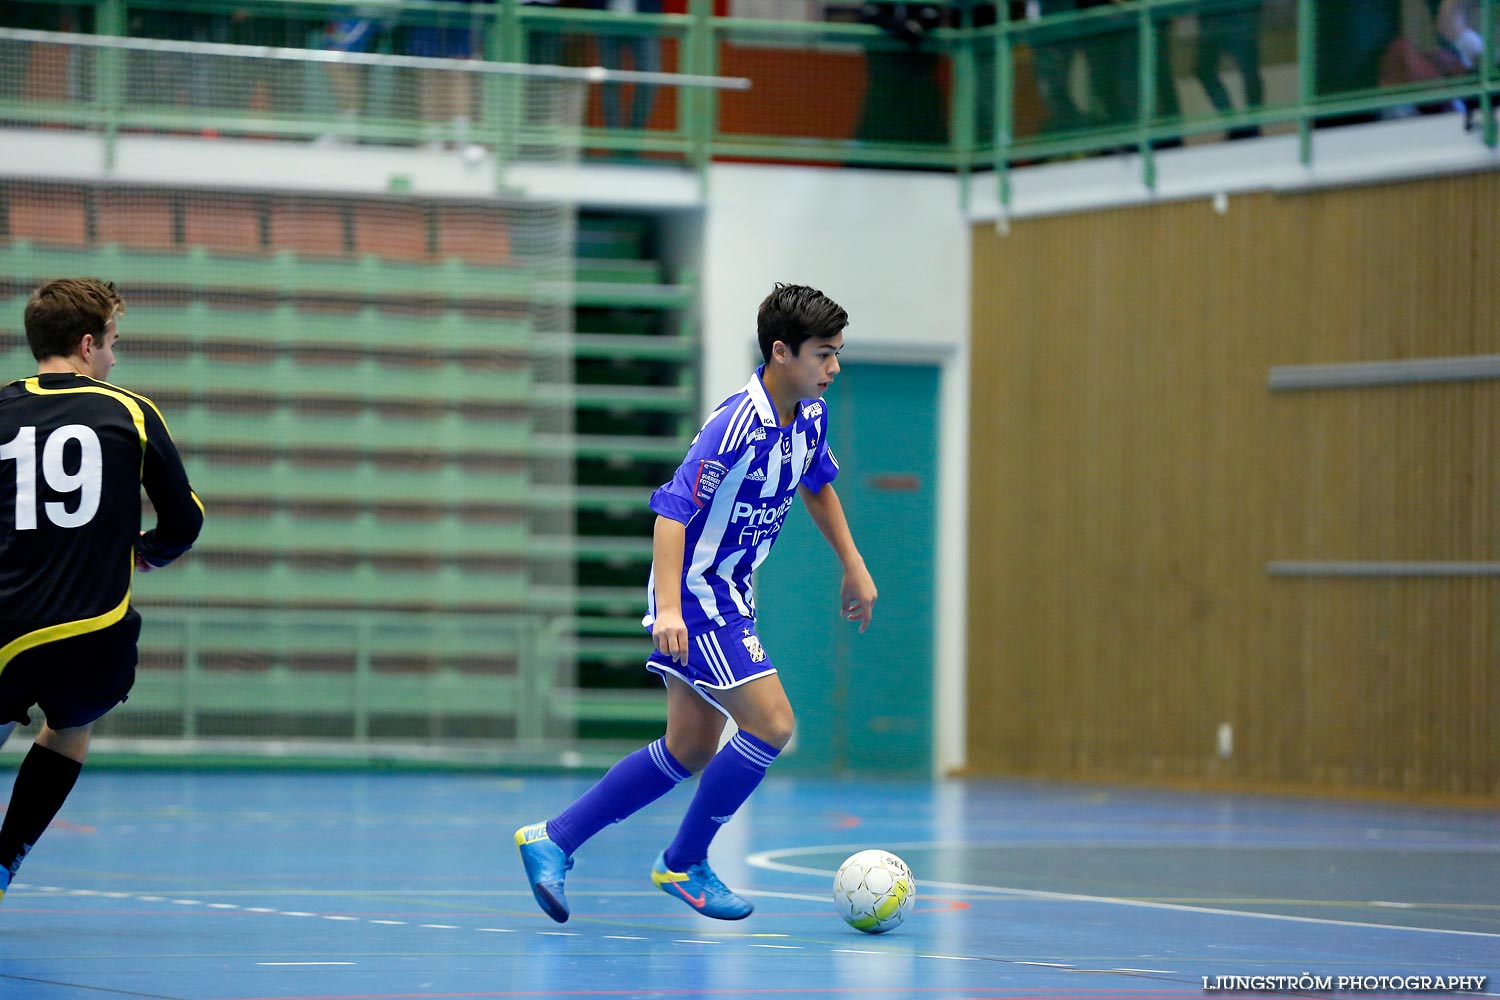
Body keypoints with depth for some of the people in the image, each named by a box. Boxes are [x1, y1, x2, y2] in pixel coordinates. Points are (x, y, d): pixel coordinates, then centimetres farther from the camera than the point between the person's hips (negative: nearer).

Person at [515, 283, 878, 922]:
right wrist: (669, 608, -38)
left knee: (690, 750, 12)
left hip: (728, 590, 9)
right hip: (695, 590, -9)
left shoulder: (812, 414, 2)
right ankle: (684, 864, 3)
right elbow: (672, 512, -29)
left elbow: (817, 485, 22)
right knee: (770, 725, -14)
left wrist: (854, 567, 21)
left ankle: (553, 840, 18)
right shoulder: (736, 425, -25)